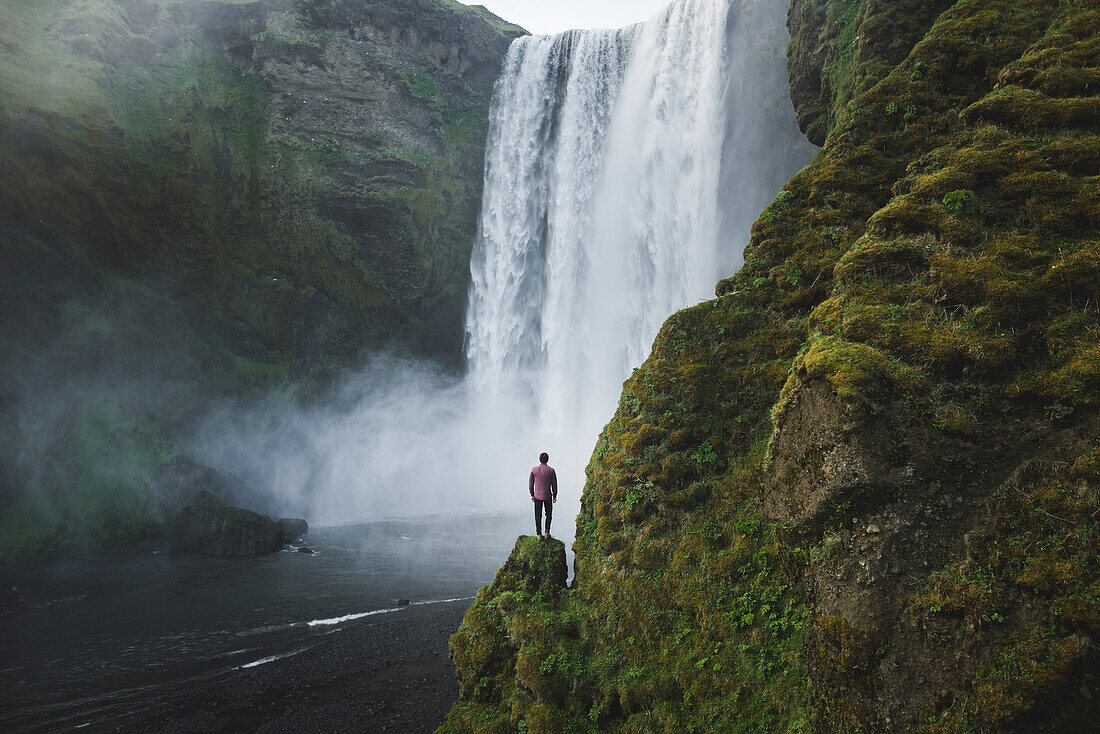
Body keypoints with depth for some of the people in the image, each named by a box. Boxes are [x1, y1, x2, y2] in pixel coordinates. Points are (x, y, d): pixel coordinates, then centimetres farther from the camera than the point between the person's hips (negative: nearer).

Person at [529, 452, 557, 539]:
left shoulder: (534, 470, -8)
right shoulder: (551, 470, -13)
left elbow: (530, 484, -1)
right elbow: (554, 484, -6)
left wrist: (532, 495, 12)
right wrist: (555, 496, 7)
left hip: (537, 496, 1)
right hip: (548, 496, -1)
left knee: (538, 516, 13)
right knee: (549, 514, 19)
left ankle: (539, 534, 14)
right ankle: (547, 532, 10)